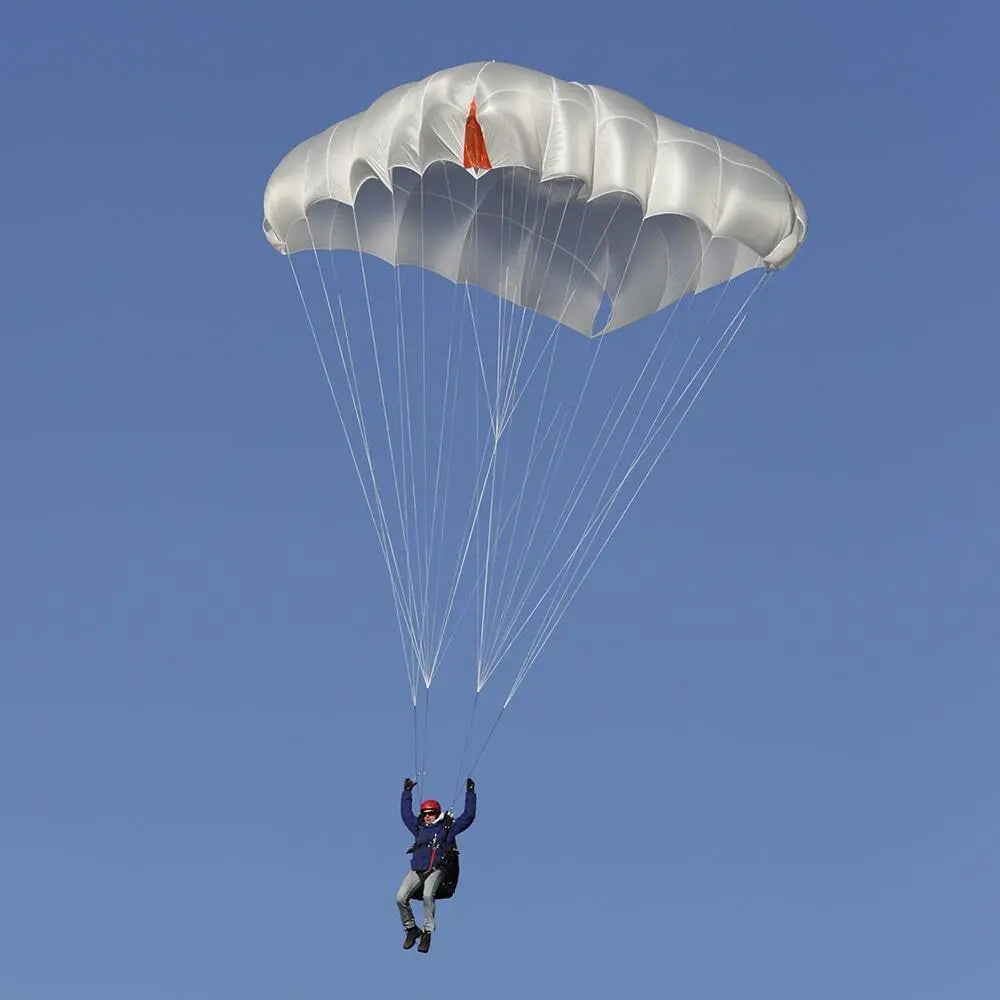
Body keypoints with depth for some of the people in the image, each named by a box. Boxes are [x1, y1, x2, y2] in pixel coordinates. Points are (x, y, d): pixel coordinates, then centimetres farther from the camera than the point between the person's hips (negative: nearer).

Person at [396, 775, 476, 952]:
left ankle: (427, 933, -21)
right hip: (416, 870, 4)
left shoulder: (448, 827, 14)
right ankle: (411, 929, 5)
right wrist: (407, 792, 39)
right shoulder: (419, 827, 23)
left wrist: (470, 793, 14)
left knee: (427, 896, -32)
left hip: (436, 870, -4)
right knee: (401, 898, -17)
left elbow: (468, 816, 14)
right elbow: (406, 813, 36)